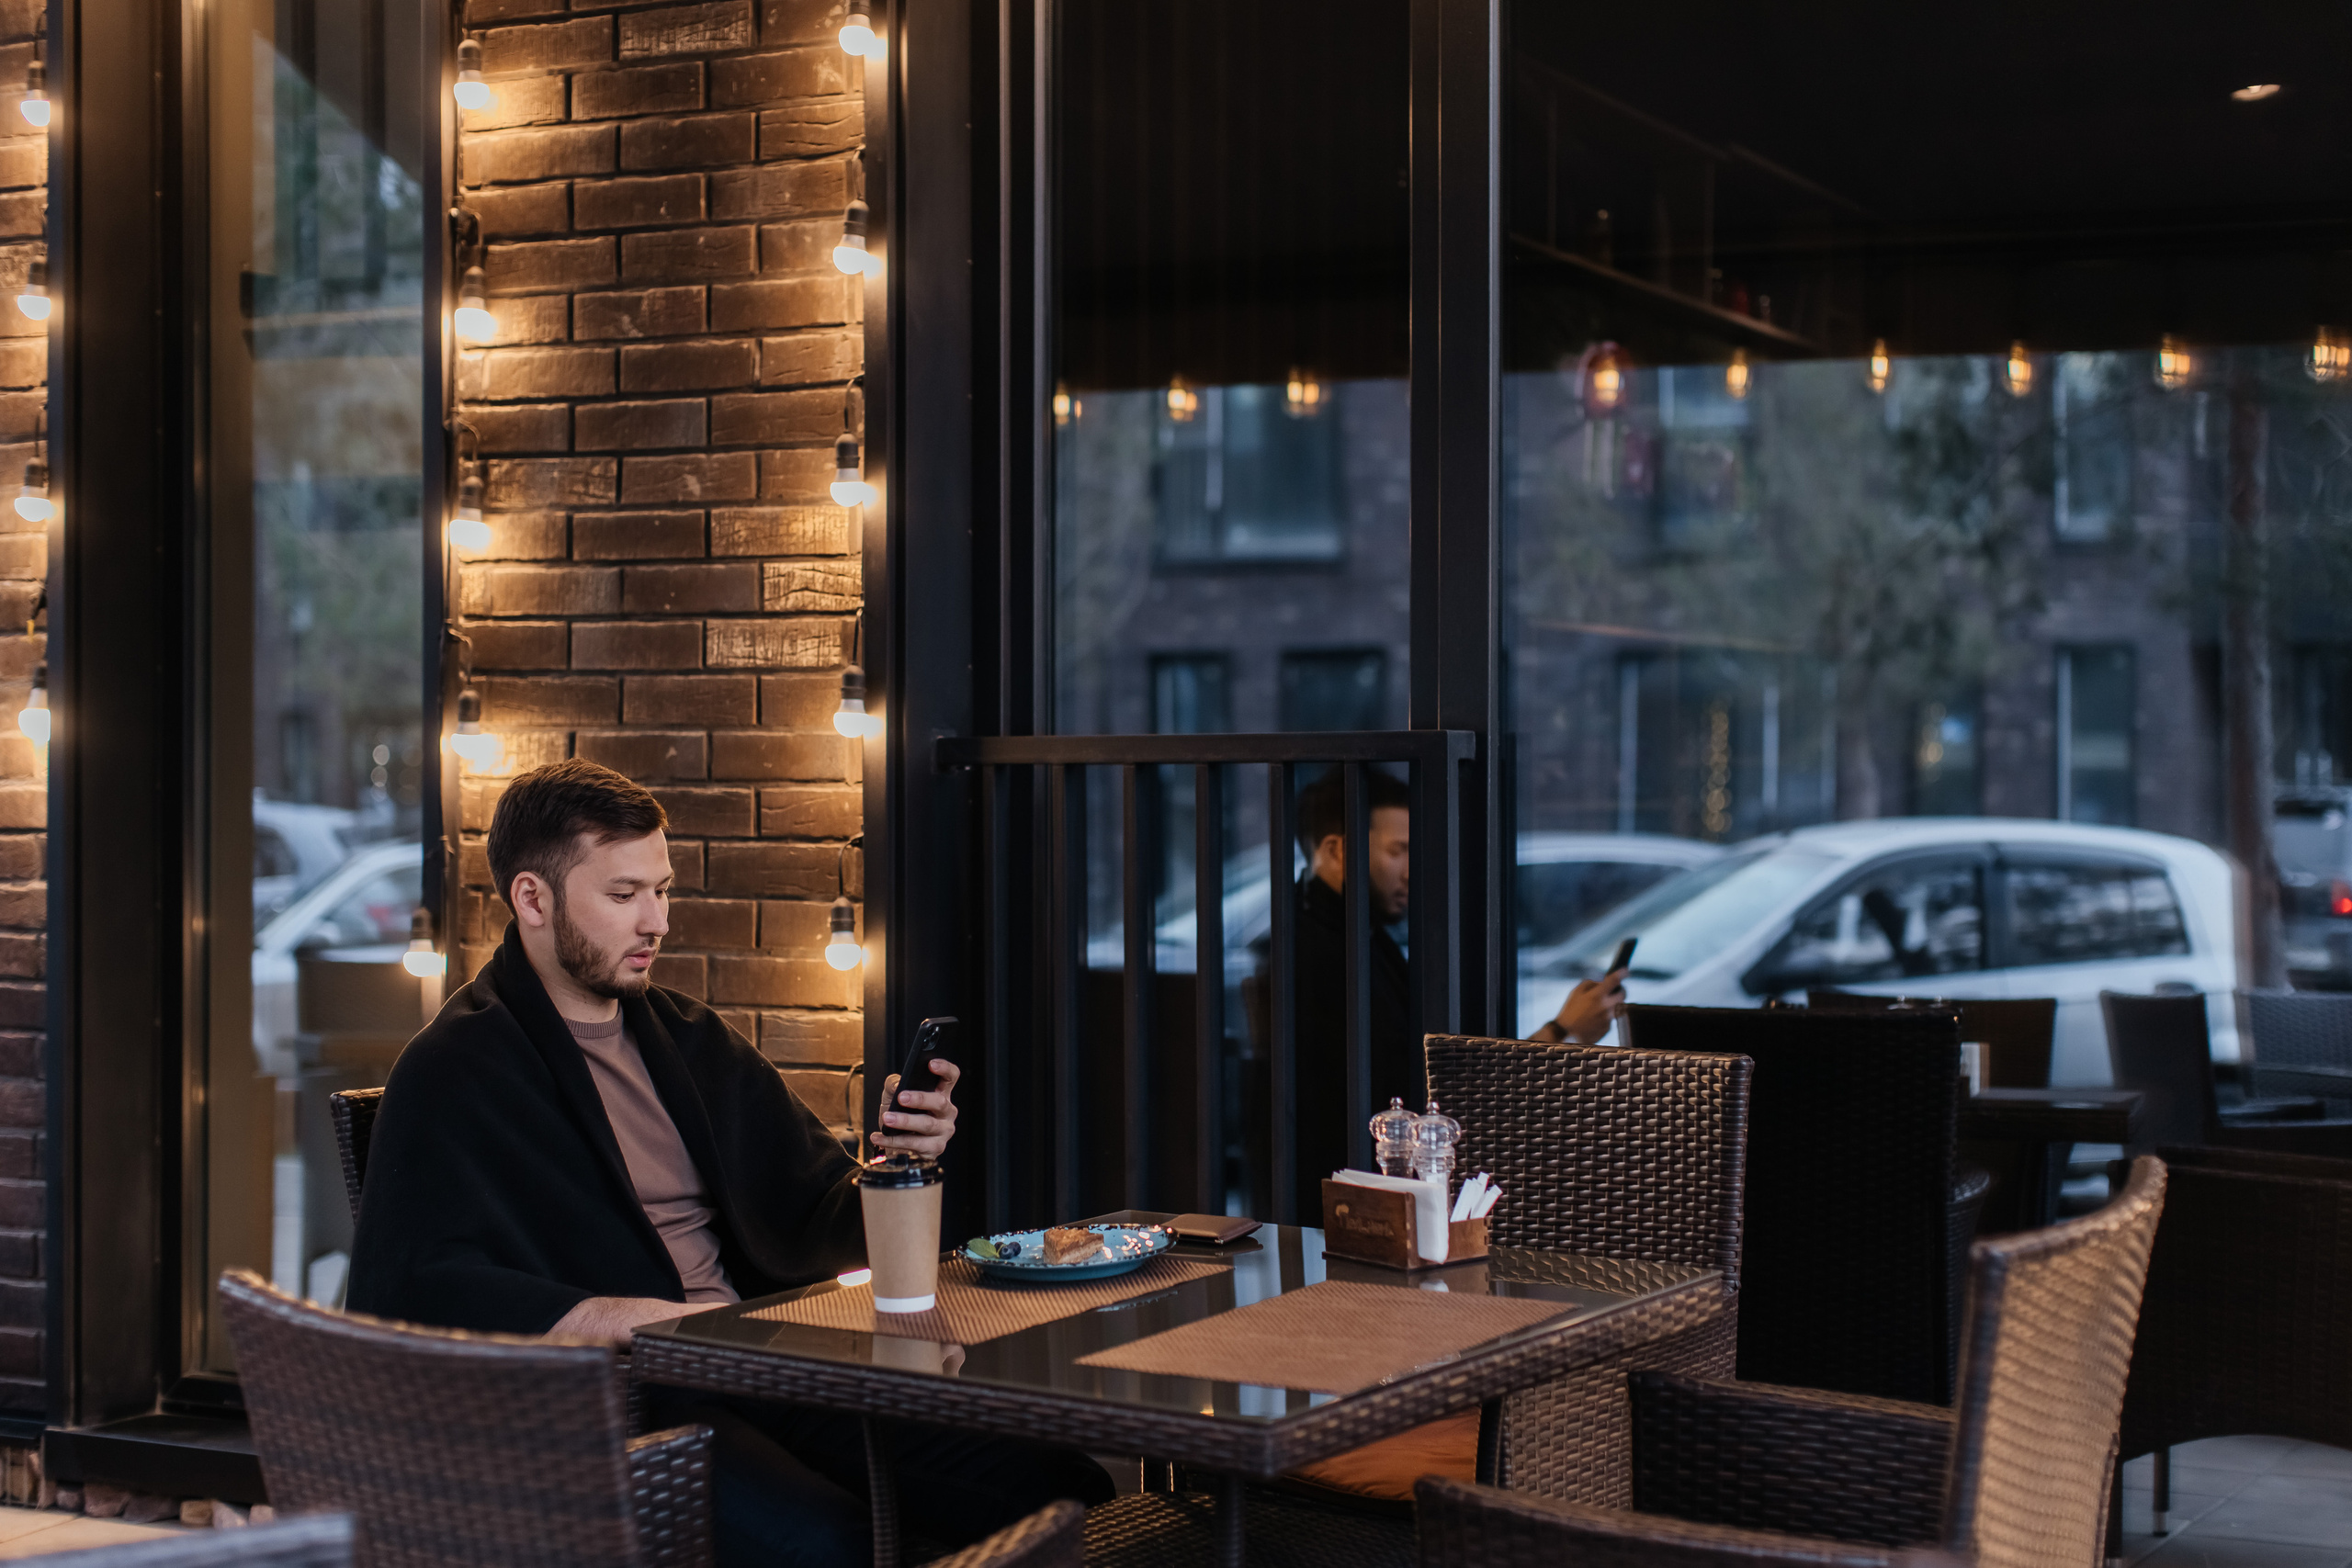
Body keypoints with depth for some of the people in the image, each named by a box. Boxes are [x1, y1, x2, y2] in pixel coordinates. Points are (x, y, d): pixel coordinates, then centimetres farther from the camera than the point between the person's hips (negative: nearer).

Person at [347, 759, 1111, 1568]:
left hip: (762, 1372, 6)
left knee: (1060, 1488, -14)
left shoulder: (691, 1039, 20)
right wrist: (604, 1314, -25)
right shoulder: (454, 1071, -1)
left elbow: (814, 1225, 23)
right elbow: (407, 1288, -14)